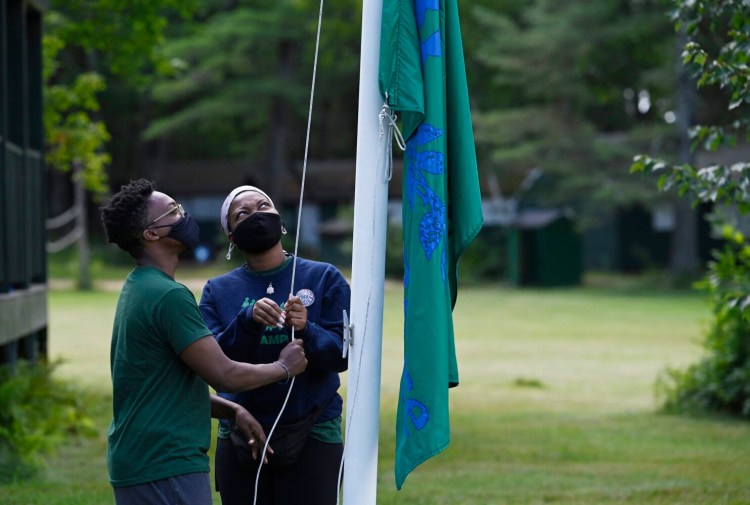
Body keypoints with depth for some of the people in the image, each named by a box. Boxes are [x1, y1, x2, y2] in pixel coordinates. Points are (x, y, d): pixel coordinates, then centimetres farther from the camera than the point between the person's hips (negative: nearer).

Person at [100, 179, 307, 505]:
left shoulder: (139, 289, 15)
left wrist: (232, 411, 11)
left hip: (138, 462, 10)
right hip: (166, 468, -10)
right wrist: (283, 367, 0)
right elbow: (224, 375, -17)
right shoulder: (168, 296, -16)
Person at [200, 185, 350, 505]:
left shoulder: (324, 278, 4)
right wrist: (247, 321, -23)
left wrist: (306, 331, -24)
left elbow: (342, 353, -5)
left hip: (311, 435, -2)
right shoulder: (218, 290, 7)